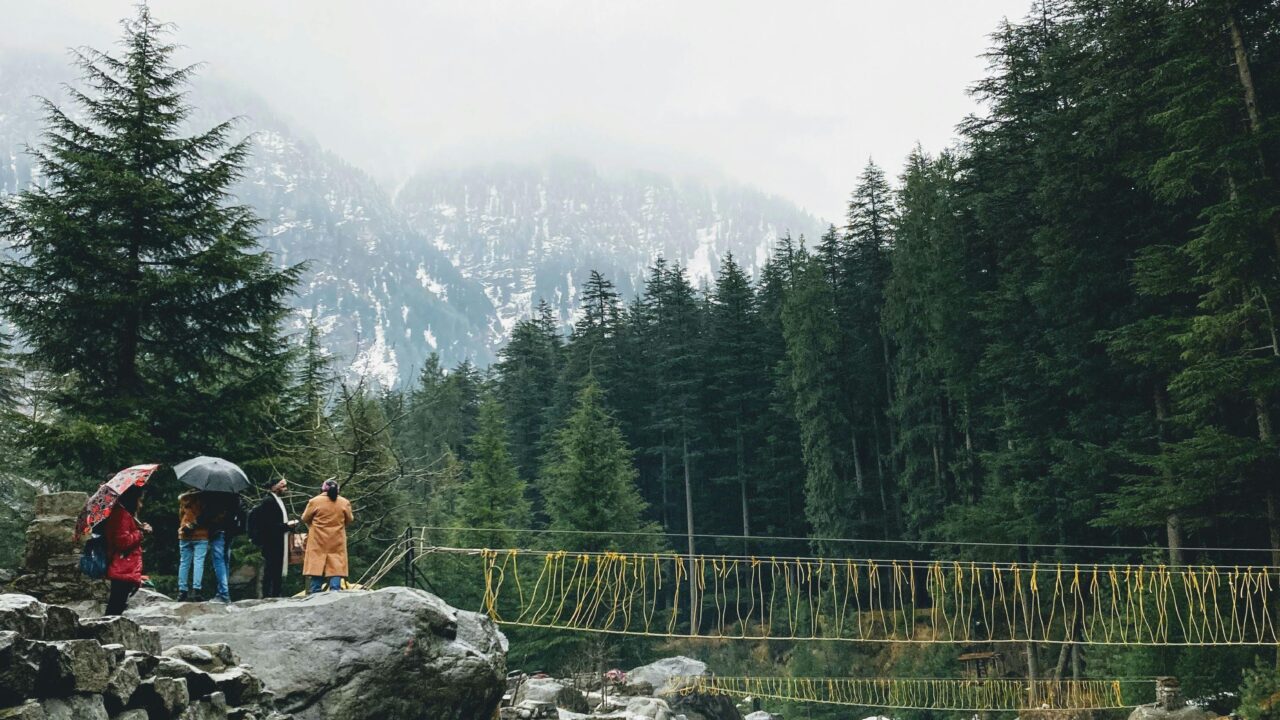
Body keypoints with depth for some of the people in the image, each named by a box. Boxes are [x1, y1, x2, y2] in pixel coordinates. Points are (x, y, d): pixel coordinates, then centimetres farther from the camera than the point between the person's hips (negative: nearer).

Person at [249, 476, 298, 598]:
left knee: (278, 572, 11)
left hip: (279, 544, 9)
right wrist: (286, 526, -17)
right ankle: (267, 596, -2)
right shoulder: (268, 501, -13)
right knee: (270, 571, -6)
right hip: (270, 543, -9)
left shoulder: (278, 501, 16)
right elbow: (268, 524, -20)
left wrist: (290, 524, 7)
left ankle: (275, 596, 16)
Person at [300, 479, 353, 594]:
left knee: (317, 569, 3)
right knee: (336, 568, 1)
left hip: (318, 542, -1)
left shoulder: (315, 501, -6)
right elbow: (349, 520, 10)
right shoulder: (344, 502, -1)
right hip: (337, 542, 1)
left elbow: (305, 519, 4)